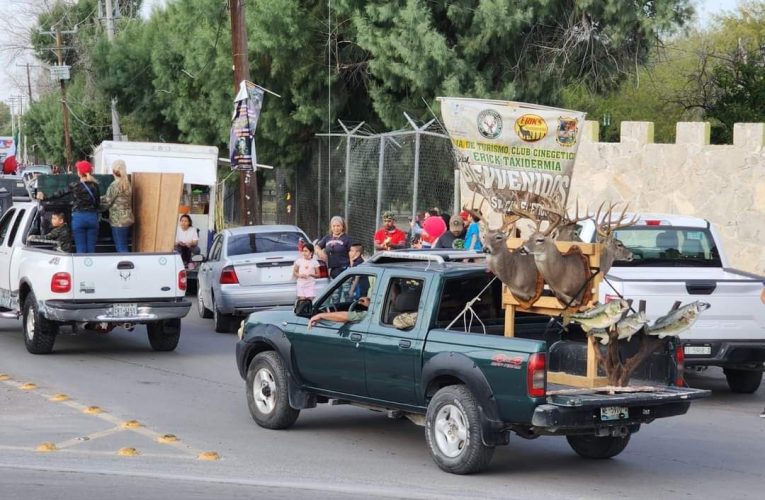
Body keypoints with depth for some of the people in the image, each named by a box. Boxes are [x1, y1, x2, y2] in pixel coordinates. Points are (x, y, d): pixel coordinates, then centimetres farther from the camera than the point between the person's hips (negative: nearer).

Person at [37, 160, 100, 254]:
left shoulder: (74, 186, -5)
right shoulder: (95, 185, 3)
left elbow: (59, 193, 4)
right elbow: (98, 203, 8)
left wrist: (45, 197, 14)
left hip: (78, 217, -2)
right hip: (93, 217, 2)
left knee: (81, 249, 1)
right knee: (91, 249, 5)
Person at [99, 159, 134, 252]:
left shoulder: (115, 185, -14)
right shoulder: (127, 184, 10)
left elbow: (107, 202, -10)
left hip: (118, 220, -8)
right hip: (127, 219, 8)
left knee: (122, 249, -6)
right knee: (123, 247, 14)